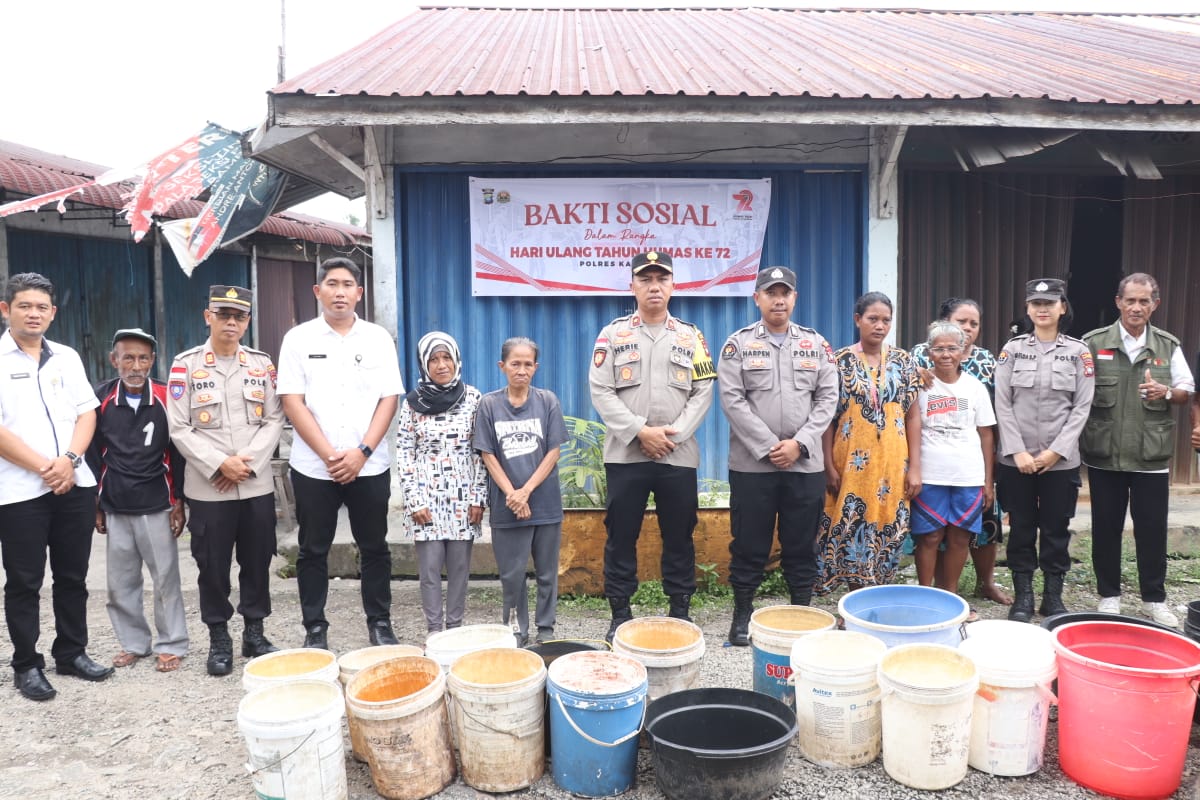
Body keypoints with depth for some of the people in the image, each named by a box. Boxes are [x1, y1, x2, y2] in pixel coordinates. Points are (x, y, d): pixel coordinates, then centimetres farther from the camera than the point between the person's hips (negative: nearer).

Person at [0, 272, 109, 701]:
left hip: (75, 484, 4)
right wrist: (42, 468, -13)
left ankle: (72, 652, 25)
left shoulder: (67, 357, 11)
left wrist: (69, 460, -9)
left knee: (73, 576, 12)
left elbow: (87, 413, 7)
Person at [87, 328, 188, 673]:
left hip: (157, 507, -2)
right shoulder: (100, 399, 0)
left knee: (166, 579, 4)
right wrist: (95, 503, 7)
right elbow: (92, 454, 7)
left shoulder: (166, 398, -5)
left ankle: (171, 645, 16)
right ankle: (133, 642, 26)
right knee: (120, 583, 10)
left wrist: (179, 501, -2)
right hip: (115, 508, 3)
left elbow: (178, 452, -1)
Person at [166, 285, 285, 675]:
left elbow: (274, 420, 3)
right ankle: (219, 639, 20)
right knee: (213, 565, 6)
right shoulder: (186, 365, 0)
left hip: (258, 485, 2)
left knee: (257, 562, 9)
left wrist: (249, 463, -10)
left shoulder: (262, 364, 7)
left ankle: (255, 633, 24)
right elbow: (178, 428, -5)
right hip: (208, 488, -2)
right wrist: (220, 465, -14)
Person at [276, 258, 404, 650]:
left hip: (369, 466, 1)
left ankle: (380, 624, 22)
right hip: (313, 467, -1)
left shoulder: (378, 338, 4)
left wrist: (362, 452, -11)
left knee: (374, 548, 9)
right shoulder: (299, 338, 1)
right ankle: (315, 629, 21)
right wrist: (329, 455, -12)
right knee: (313, 551, 8)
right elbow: (292, 402, -5)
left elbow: (389, 399, 0)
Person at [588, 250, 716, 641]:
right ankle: (620, 614, 17)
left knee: (679, 538, 8)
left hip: (679, 456, 1)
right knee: (621, 538, 4)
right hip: (624, 454, -1)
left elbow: (703, 393, 2)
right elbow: (600, 392, -4)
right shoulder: (613, 334, 4)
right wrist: (640, 431, -13)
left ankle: (681, 612, 21)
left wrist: (673, 433, -11)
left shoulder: (691, 336, 8)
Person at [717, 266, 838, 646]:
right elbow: (732, 399, -7)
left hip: (806, 463, 2)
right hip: (751, 463, -2)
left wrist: (798, 443, -9)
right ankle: (743, 614, 18)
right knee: (749, 545, 5)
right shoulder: (738, 343, 1)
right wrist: (769, 446, -13)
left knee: (801, 544, 10)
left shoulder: (816, 343, 9)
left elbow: (828, 398, 4)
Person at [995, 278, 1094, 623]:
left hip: (1061, 461, 0)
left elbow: (1081, 408, -2)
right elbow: (1002, 405, -1)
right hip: (1017, 459, 0)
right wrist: (1018, 452, -10)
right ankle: (1023, 596, 17)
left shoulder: (1078, 351, 3)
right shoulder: (1013, 349, 3)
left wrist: (1055, 452, -10)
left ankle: (1053, 596, 20)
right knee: (1021, 529, 7)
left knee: (1056, 529, 8)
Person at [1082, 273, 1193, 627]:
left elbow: (1187, 391, 11)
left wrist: (1166, 392, -12)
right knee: (1106, 528, 8)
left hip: (1152, 457, 1)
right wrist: (1079, 440, -9)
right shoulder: (1094, 343, -2)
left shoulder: (1169, 346, 5)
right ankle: (1109, 595, 22)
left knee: (1152, 530, 8)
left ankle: (1154, 598, 23)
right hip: (1105, 456, -1)